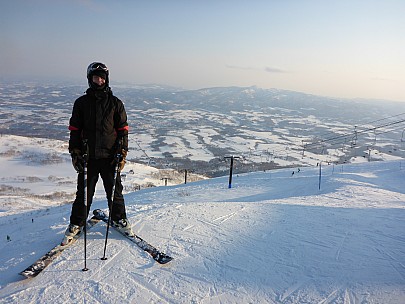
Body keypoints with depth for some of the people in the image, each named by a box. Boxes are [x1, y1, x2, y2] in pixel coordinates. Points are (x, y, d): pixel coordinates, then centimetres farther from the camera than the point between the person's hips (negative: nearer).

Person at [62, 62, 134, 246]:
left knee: (114, 191, 9)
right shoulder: (81, 103, 5)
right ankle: (76, 224, 26)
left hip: (110, 156, 0)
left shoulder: (115, 103, 3)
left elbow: (123, 129, 4)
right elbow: (74, 130, 8)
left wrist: (122, 153, -2)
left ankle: (119, 219, 30)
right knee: (84, 192, 8)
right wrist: (75, 153, 0)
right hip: (87, 156, 1)